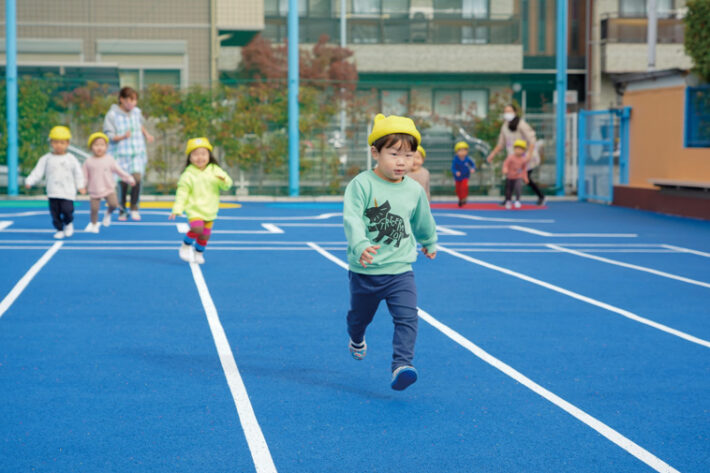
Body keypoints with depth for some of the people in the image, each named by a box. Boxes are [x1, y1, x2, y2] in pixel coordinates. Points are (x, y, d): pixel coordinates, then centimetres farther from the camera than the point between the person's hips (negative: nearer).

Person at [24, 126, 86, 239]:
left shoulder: (71, 159, 4)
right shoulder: (46, 159, 5)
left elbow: (78, 174, 9)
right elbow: (38, 172, 2)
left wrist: (80, 186, 2)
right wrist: (29, 182, -11)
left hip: (67, 192, -1)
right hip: (53, 192, 1)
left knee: (67, 210, -12)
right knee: (55, 212, 1)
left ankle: (68, 224, 19)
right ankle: (59, 229, 17)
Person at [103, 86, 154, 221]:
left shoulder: (137, 112, 7)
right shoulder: (112, 115, -8)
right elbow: (109, 135, -9)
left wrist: (146, 134, 12)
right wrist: (123, 137, -24)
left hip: (137, 153, 3)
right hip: (120, 154, -3)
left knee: (137, 178, -12)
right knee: (123, 182, 0)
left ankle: (134, 208, 4)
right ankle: (122, 210, 19)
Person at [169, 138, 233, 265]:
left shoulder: (215, 171, 1)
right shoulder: (188, 175, -6)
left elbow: (227, 185, -2)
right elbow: (182, 193, -4)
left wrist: (224, 180, -26)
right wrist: (177, 210, -11)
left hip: (210, 210, 3)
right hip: (194, 208, -3)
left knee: (205, 234, 7)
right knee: (197, 228, -24)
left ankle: (199, 253, 32)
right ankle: (186, 246, 2)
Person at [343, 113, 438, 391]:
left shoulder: (415, 190, 1)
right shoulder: (362, 184, -14)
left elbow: (423, 221, 21)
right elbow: (351, 218, -27)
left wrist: (429, 243, 37)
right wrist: (360, 245, -44)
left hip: (400, 271, 2)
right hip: (365, 271, -2)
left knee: (407, 318, -18)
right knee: (360, 316, 22)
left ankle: (401, 365, -21)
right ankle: (356, 340, 55)